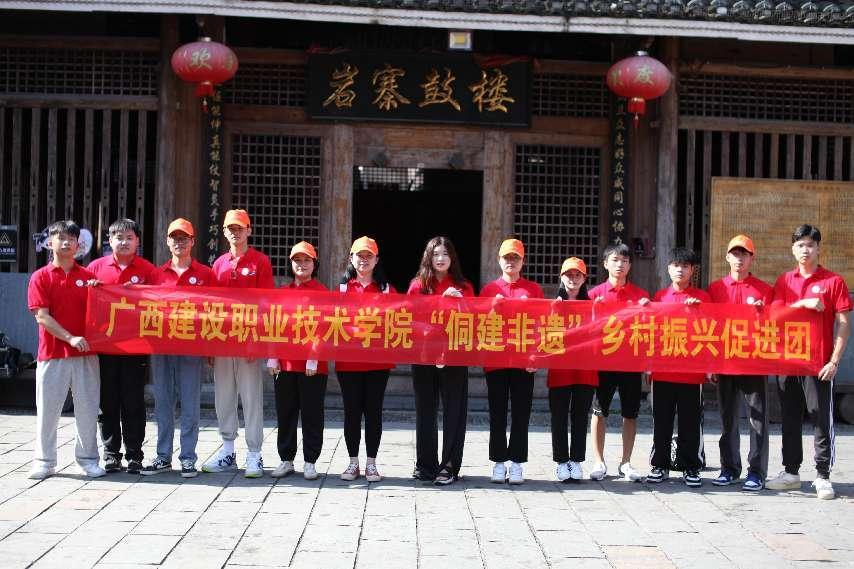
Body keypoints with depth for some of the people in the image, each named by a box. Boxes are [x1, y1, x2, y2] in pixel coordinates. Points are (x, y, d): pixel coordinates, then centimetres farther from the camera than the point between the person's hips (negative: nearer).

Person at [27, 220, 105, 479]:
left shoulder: (88, 277, 8)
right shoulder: (41, 277, 1)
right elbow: (42, 316, -7)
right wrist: (70, 338, -16)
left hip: (85, 354, 2)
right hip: (52, 354, -2)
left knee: (88, 409, 5)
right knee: (47, 410, 4)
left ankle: (88, 459, 16)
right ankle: (44, 461, 15)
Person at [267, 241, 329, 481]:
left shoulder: (321, 292, 0)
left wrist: (313, 359, -13)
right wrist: (272, 358, 3)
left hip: (312, 365, -4)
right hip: (284, 364, 4)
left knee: (312, 414, 3)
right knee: (285, 413, 9)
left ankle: (310, 462, 11)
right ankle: (286, 460, 19)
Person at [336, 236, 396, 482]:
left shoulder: (386, 288, 7)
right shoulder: (342, 288, 7)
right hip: (348, 361, 0)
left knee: (374, 411, 4)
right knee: (352, 411, 5)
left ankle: (371, 463, 14)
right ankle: (353, 462, 16)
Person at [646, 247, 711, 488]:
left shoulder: (702, 297, 5)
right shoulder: (660, 296, 10)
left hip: (692, 371, -2)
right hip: (662, 371, 2)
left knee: (691, 422, 4)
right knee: (662, 421, 7)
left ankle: (691, 468, 13)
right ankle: (660, 466, 16)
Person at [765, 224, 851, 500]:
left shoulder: (834, 281, -1)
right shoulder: (784, 281, 10)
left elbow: (844, 324, -3)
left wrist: (834, 361, -10)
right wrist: (803, 303, -16)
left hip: (820, 363, -4)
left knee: (822, 419, -1)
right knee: (790, 419, 10)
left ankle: (822, 476, 6)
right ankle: (790, 472, 19)